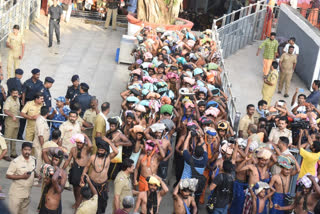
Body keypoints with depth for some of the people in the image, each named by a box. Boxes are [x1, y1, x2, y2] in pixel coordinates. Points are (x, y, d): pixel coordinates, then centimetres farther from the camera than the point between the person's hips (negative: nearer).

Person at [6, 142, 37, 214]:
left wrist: (36, 175, -4)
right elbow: (8, 175, -16)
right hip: (17, 193, -6)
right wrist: (22, 176, -24)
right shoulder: (16, 162, -17)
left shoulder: (33, 159, 1)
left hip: (28, 192, 6)